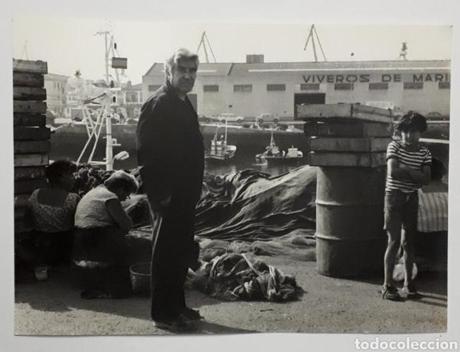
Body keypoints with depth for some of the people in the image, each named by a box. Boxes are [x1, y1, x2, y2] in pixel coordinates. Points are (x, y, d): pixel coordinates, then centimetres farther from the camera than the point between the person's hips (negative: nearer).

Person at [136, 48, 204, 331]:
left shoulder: (184, 104, 16)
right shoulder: (158, 104, -14)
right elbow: (147, 152, -20)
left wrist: (194, 189, 18)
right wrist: (160, 193, -22)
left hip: (184, 195, 10)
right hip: (168, 196, -9)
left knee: (182, 251, 16)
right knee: (167, 252, -1)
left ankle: (177, 306, 28)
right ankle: (163, 314, 9)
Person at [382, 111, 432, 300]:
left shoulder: (424, 152, 3)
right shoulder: (394, 146, -6)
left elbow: (426, 179, -7)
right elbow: (392, 171, -20)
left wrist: (404, 169, -14)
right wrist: (414, 173, -11)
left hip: (412, 198, 4)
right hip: (394, 195, -4)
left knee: (409, 242, 8)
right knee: (394, 241, -7)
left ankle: (408, 283, 18)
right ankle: (388, 285, -3)